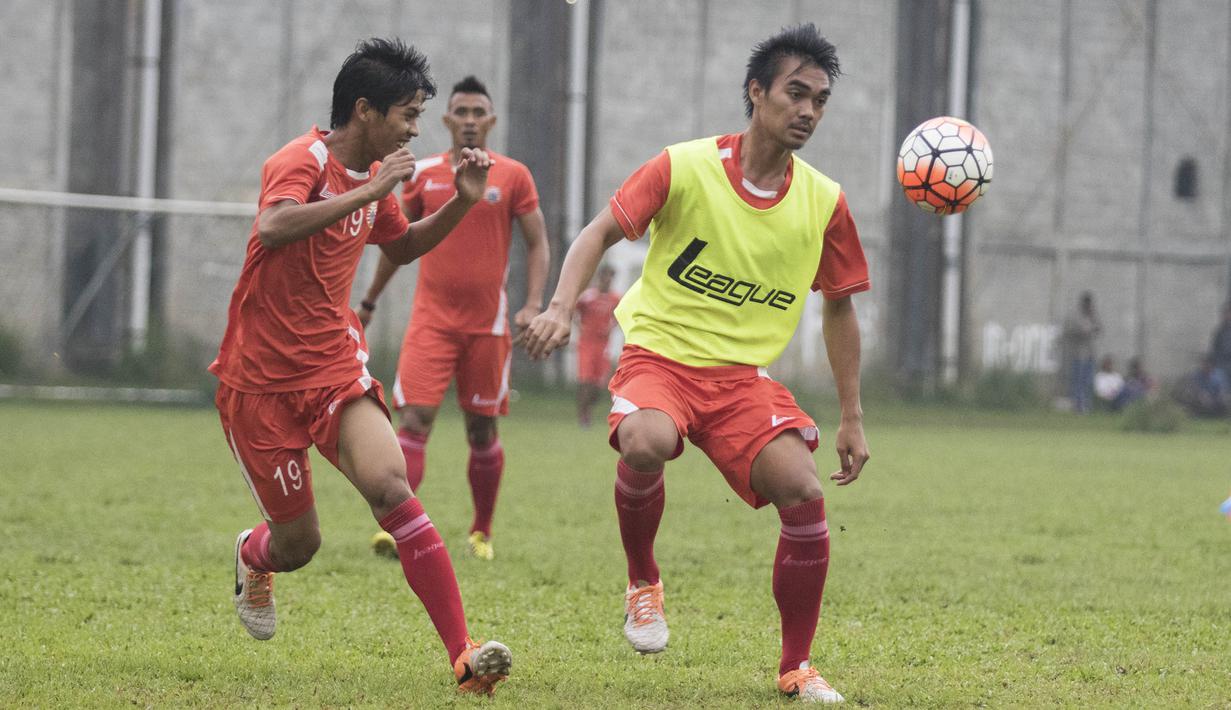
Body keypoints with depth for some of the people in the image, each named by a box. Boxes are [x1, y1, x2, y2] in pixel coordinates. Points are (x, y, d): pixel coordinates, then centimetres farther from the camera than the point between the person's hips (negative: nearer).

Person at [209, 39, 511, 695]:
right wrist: (369, 191, -35)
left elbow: (400, 247, 29)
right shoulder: (301, 162, -15)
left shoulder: (371, 175, 9)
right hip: (259, 379, -5)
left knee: (387, 484, -22)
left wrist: (462, 202, 13)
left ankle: (463, 656, -27)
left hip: (334, 365, 5)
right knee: (299, 542, 3)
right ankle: (253, 557, 44)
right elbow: (273, 228, -37)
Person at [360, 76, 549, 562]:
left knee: (482, 432, 8)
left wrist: (533, 305, -10)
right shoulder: (423, 175, 5)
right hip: (431, 319, 0)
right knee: (414, 421, -14)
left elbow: (538, 244, 4)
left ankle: (481, 532, 25)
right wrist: (369, 302, 21)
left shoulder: (513, 176, 1)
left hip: (488, 322, 0)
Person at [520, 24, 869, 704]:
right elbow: (601, 233, -4)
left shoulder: (824, 202, 2)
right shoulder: (685, 167, -7)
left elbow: (838, 308, 13)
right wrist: (562, 306, -22)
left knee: (805, 497, -18)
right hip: (659, 353, -3)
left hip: (743, 374, 3)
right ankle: (643, 582, -6)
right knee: (645, 443, -37)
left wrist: (851, 418, 12)